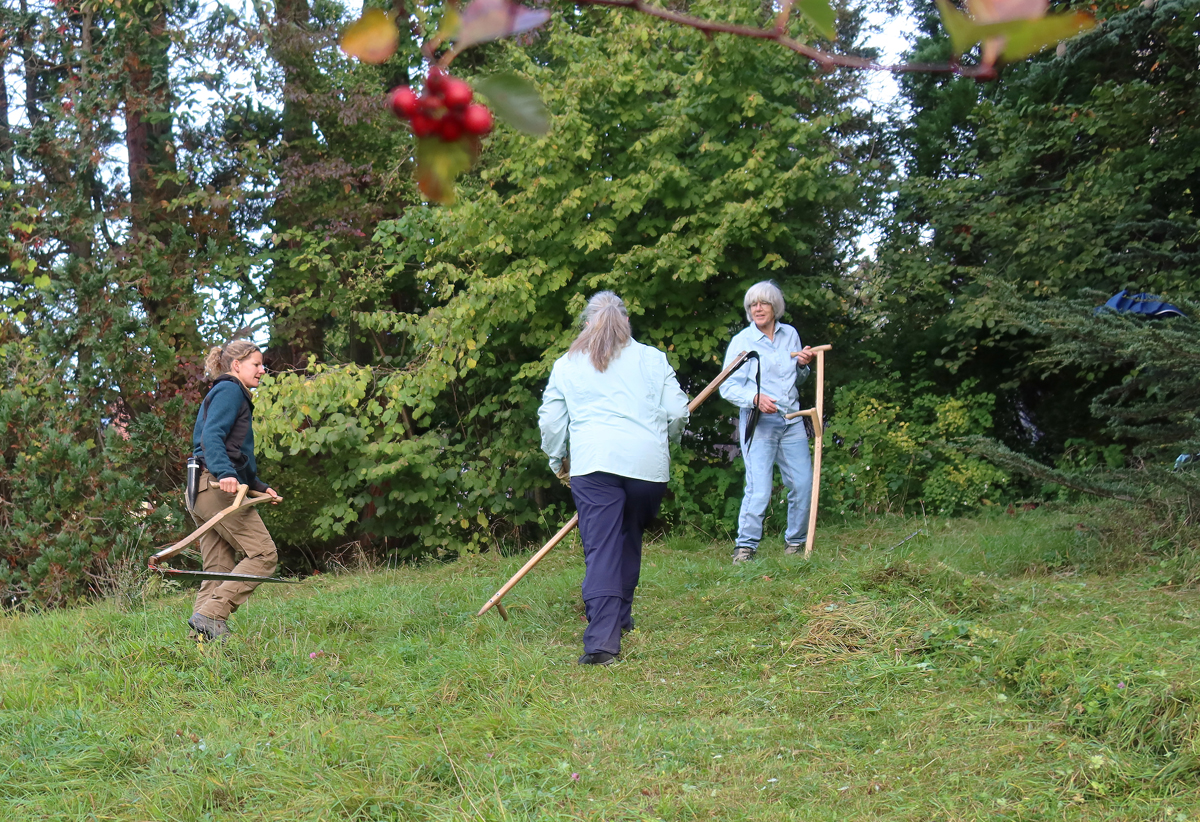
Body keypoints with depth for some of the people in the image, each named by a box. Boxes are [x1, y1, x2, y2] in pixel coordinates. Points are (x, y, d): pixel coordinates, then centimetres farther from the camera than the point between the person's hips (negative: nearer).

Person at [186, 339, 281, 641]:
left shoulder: (229, 393, 28)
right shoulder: (230, 391, -2)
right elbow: (211, 436, -18)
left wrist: (259, 487, 28)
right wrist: (224, 473, -31)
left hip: (204, 490, 10)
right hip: (218, 488, -10)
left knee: (219, 568, 6)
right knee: (263, 554, -11)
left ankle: (206, 633, 0)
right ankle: (211, 615, -19)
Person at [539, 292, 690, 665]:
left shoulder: (566, 364, 13)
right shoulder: (653, 358, 13)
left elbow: (550, 421, 12)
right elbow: (677, 412, 9)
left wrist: (558, 461, 28)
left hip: (592, 464, -1)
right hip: (648, 463, 1)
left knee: (601, 550, -7)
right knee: (630, 540, 21)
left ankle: (602, 639, -19)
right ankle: (620, 617, 30)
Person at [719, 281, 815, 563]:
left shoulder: (790, 334, 11)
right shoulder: (741, 341, -3)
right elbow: (727, 386, -8)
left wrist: (803, 365, 0)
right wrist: (755, 398, -24)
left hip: (791, 421, 5)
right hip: (758, 423, -5)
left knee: (803, 484, 4)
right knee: (759, 489, -14)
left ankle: (795, 541, 22)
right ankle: (745, 546, -5)